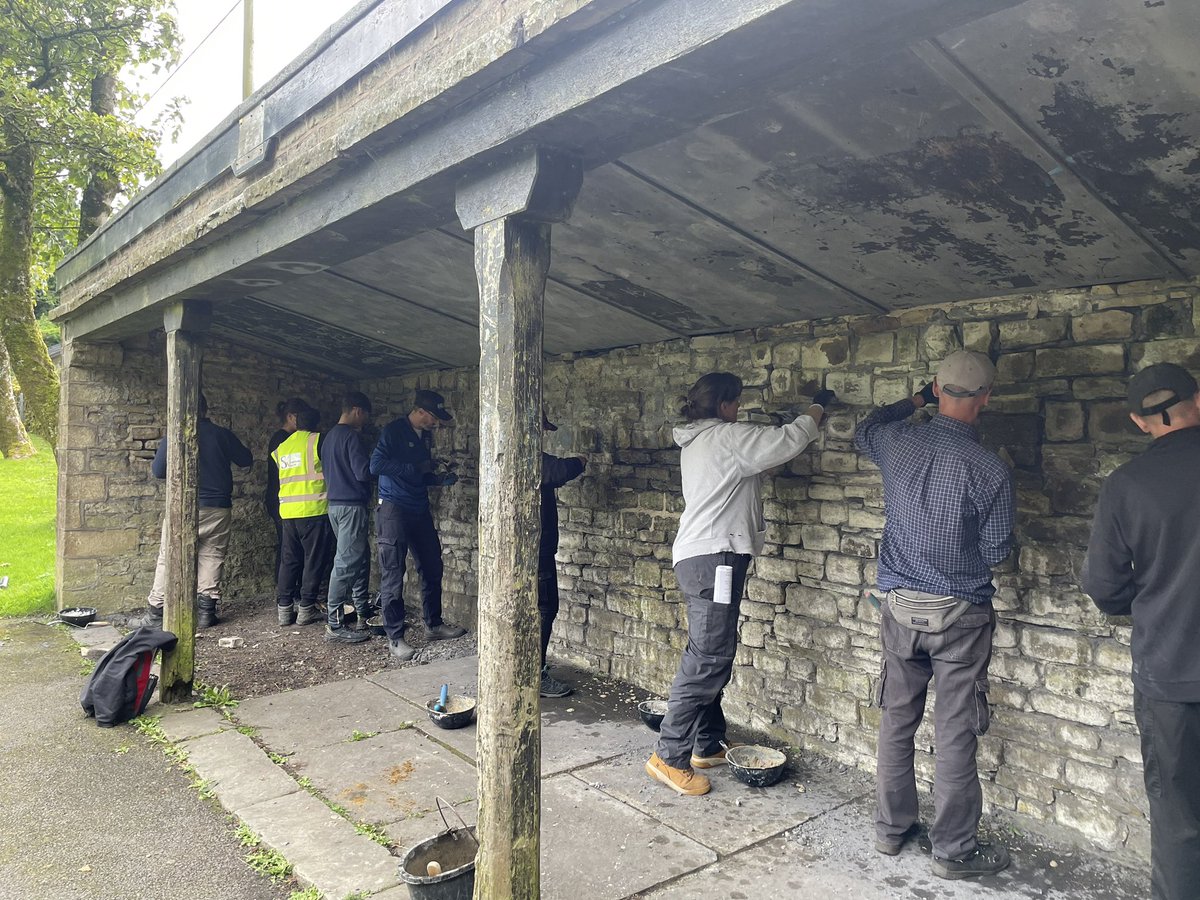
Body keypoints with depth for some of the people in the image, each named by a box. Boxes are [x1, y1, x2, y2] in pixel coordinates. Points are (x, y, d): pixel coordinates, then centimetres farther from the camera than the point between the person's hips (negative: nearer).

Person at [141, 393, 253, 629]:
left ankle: (156, 612, 7)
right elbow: (246, 460, 12)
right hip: (218, 508, 2)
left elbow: (158, 471, -1)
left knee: (169, 558, 5)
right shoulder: (222, 434, 0)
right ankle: (206, 611, 8)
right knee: (212, 557, 8)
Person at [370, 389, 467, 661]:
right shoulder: (394, 431, -9)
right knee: (393, 576, -3)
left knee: (432, 569, 13)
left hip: (420, 511, 8)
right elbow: (376, 465, -22)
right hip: (394, 510, -8)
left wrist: (440, 479, 7)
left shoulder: (422, 436, 15)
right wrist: (416, 468, -19)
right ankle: (395, 638, 3)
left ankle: (434, 625, 26)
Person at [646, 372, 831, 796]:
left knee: (713, 656, 15)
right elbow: (789, 440, -8)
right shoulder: (726, 436, -10)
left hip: (700, 557, 11)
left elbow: (764, 445, 25)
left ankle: (707, 745, 23)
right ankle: (669, 756, -7)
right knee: (708, 658, -10)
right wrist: (817, 406, 10)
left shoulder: (698, 442, 19)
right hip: (714, 557, -11)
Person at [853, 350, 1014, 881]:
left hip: (900, 606, 4)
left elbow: (865, 430, 20)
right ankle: (953, 850, 19)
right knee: (956, 735, 6)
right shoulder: (990, 471, -16)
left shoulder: (897, 443, -5)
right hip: (960, 615, -4)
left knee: (897, 722, 15)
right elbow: (996, 551, -6)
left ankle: (891, 828, 29)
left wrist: (918, 399, 26)